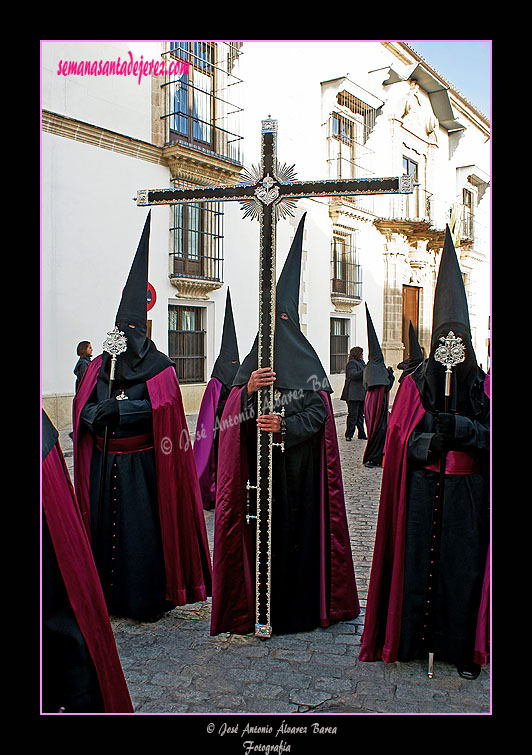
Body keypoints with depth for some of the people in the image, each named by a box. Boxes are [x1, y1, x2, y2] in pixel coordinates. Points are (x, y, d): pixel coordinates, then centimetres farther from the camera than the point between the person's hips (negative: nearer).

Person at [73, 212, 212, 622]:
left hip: (142, 464, -5)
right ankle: (109, 596, 22)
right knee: (105, 525, 8)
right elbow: (82, 404, 7)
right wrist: (95, 416, -15)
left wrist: (119, 408, -21)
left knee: (145, 529, -2)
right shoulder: (99, 366, 11)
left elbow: (161, 407, -14)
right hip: (104, 462, 5)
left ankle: (149, 599, 11)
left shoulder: (159, 368, -3)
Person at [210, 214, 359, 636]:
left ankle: (301, 604, 14)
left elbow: (319, 412, -6)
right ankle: (260, 604, 14)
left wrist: (286, 426, -21)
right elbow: (232, 415, 3)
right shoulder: (251, 364, 12)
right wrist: (248, 389, -17)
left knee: (300, 528, 0)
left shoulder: (308, 363, 2)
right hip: (258, 465, 3)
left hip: (299, 466, -3)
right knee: (261, 529, 2)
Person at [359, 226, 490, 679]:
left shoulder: (483, 386, 5)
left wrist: (458, 427, -19)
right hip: (421, 490, 0)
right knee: (416, 561, 3)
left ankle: (463, 649, 19)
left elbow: (489, 434, -2)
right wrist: (431, 442, -18)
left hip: (468, 493, 0)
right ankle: (409, 639, 21)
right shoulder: (415, 383, 3)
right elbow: (400, 438, 0)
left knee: (464, 568, 3)